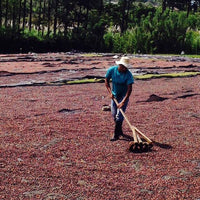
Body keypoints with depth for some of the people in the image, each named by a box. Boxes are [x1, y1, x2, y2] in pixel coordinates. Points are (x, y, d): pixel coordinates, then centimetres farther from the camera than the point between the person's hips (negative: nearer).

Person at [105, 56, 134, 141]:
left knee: (119, 115, -10)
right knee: (114, 114, 10)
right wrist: (110, 92, -11)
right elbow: (106, 81, 1)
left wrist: (123, 101, -34)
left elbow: (129, 89, -27)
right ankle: (120, 131, 30)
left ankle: (116, 135, -4)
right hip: (114, 95, 4)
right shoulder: (111, 70, -15)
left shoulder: (128, 74, -24)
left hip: (124, 96, -4)